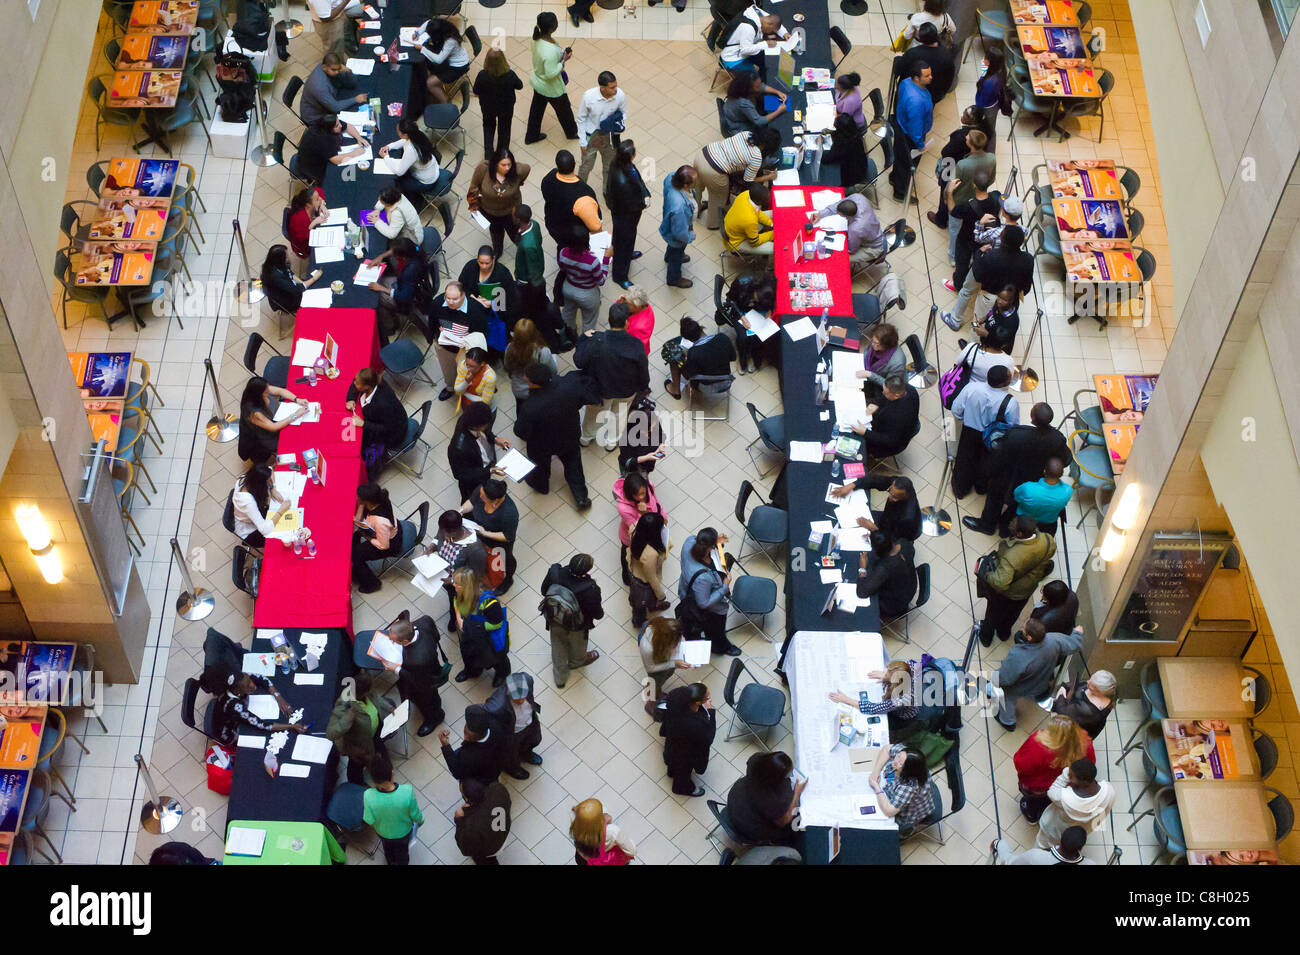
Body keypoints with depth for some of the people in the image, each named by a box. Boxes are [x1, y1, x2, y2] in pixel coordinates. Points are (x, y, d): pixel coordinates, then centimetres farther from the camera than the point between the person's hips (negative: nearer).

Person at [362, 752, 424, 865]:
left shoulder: (369, 796, -39)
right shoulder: (407, 791, -40)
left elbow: (369, 822, -21)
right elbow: (416, 816, -22)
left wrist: (375, 829, 3)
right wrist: (420, 821, 2)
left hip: (383, 833, 1)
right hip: (403, 832, -1)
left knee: (388, 848, 37)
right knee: (402, 852, 34)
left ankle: (391, 862, 66)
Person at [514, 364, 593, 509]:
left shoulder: (531, 408, -43)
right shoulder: (570, 384, -33)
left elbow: (521, 432, -26)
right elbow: (584, 397, -11)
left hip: (542, 446, -2)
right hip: (570, 437, 2)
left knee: (541, 464, 32)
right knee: (573, 464, 31)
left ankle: (540, 485, 62)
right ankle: (581, 498, 43)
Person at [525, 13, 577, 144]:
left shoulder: (537, 38, -16)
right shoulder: (550, 52, -41)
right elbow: (551, 74, -32)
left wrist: (561, 53, -3)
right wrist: (563, 61, -23)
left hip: (537, 81, 7)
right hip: (550, 88, -7)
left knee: (537, 108, 29)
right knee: (564, 110, 22)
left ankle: (531, 136, 49)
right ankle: (572, 133, 50)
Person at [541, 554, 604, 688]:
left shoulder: (554, 573, -31)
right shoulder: (591, 590, -40)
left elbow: (544, 591, -10)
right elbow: (597, 614, -23)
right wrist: (601, 613, 1)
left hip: (555, 620, 3)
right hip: (576, 627, -3)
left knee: (558, 647, 31)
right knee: (578, 645, 33)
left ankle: (560, 678, 52)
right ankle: (576, 662, 66)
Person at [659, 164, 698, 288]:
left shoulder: (671, 177, -31)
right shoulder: (679, 207, -51)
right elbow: (679, 232, -35)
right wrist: (690, 236, -13)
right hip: (676, 237, -6)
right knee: (676, 256, 26)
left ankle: (668, 257, 73)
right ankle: (674, 279, 56)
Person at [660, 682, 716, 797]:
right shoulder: (694, 725, -48)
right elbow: (707, 739, -29)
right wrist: (710, 712, -32)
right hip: (686, 754, -6)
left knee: (675, 759, 39)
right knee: (684, 770, 29)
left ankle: (672, 772, 71)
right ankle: (683, 787, 61)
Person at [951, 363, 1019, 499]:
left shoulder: (971, 388, -29)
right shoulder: (1010, 403, -35)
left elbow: (956, 410, -14)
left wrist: (968, 419, 6)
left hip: (969, 433, 1)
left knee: (965, 460, 29)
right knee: (986, 463, 30)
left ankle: (960, 489, 52)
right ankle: (982, 487, 58)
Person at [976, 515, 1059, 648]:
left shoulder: (1011, 557, -48)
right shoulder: (1047, 541, -31)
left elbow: (1000, 583, -42)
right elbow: (1051, 550, -6)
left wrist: (986, 576, -24)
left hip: (1005, 594, -5)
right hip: (1028, 589, 5)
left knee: (994, 613, 30)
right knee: (1013, 613, 36)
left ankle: (986, 636, 57)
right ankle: (1004, 632, 65)